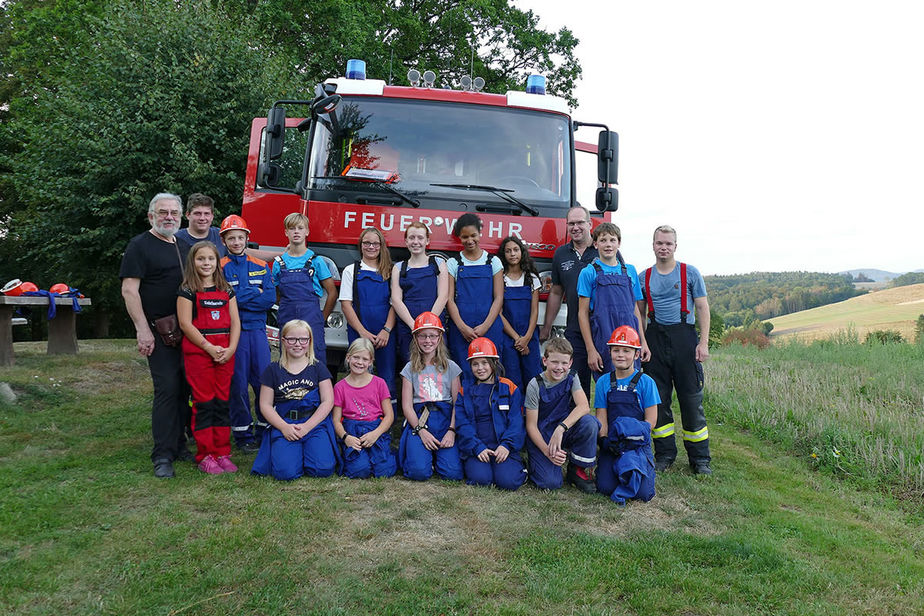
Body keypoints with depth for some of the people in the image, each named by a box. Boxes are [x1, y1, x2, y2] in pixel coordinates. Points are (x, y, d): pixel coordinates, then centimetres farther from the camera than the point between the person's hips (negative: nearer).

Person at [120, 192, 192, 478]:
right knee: (167, 388, -9)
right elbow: (129, 289, -11)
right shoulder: (140, 245, -4)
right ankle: (163, 455, -2)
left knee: (185, 388, 10)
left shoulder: (183, 246, 17)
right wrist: (142, 329, -18)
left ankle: (179, 444, 20)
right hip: (159, 332, -7)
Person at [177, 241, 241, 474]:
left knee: (222, 402, 7)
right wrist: (209, 347, -13)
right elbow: (185, 324, -8)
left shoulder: (226, 291, 12)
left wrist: (230, 349, -5)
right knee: (204, 403, -2)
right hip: (198, 352, -4)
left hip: (225, 353, 4)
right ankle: (205, 456, 6)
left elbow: (235, 322, 9)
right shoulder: (188, 291, -1)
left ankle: (222, 453, 15)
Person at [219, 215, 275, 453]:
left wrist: (240, 297, -8)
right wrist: (255, 293, -7)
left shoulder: (261, 266, 11)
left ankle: (265, 431, 15)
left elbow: (270, 298, -1)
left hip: (257, 329, 3)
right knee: (238, 382, 2)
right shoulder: (220, 268, 2)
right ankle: (243, 435, 13)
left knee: (264, 379, 2)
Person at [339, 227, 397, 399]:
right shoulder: (350, 271, 9)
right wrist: (362, 332, -9)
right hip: (358, 333, -1)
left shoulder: (389, 272, 12)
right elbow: (346, 304, 1)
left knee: (387, 379, -1)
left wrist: (386, 330, -9)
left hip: (385, 334, 1)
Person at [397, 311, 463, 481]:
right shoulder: (410, 369, 10)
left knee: (453, 473, -20)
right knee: (419, 472, -24)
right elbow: (407, 405, 3)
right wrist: (421, 430, -11)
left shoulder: (450, 367, 10)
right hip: (418, 421, 0)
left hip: (445, 419, 1)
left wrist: (452, 430, -11)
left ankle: (437, 453, 13)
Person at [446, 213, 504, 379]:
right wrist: (463, 327, -11)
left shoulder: (493, 262, 8)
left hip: (489, 328, 0)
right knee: (464, 374, -1)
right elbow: (450, 299, 2)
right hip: (461, 330, 0)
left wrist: (485, 326, -9)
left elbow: (498, 298, 3)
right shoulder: (453, 264, 8)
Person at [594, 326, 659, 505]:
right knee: (606, 487, -17)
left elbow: (651, 420, -2)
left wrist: (631, 438, -13)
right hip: (612, 443, 2)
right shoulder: (603, 382, 5)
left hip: (639, 444, -1)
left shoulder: (646, 382, -1)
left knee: (643, 493, -16)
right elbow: (601, 418, 4)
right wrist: (606, 441, -13)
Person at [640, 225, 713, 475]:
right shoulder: (644, 277, 10)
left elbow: (702, 308, 3)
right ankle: (665, 454, 18)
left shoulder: (690, 273, 4)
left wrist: (704, 342, -6)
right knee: (658, 399, 6)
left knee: (692, 399, -1)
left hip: (684, 336, -2)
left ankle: (700, 459, 9)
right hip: (655, 338, 2)